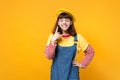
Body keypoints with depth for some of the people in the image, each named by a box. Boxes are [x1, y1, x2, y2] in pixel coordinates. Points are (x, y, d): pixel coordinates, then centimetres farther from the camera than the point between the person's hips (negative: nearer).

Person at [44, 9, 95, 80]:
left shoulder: (77, 37, -5)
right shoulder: (53, 36, -3)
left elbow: (90, 52, 6)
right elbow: (49, 56, -11)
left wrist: (82, 64, 0)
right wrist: (53, 41, -19)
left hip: (71, 74, 0)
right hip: (57, 74, 1)